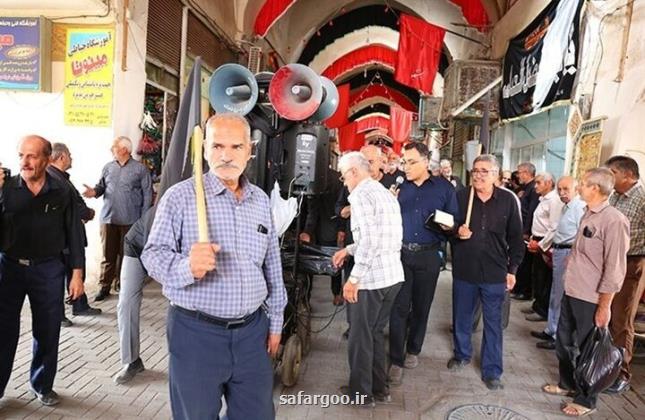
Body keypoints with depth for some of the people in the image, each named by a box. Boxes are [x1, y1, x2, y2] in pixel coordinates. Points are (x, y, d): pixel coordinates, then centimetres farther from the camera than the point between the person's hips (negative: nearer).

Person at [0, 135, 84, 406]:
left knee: (47, 332, 13)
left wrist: (77, 274, 0)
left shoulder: (61, 192, -4)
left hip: (48, 269, 1)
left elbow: (74, 234, 1)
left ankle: (42, 384, 32)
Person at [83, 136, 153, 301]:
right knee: (108, 255, 6)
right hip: (108, 218, 3)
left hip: (130, 220, -3)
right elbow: (101, 186, 15)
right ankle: (105, 286, 15)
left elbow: (147, 194, -2)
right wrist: (94, 191, -9)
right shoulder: (108, 167, 10)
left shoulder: (140, 169, -1)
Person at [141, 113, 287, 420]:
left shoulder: (261, 200, 7)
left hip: (253, 331, 4)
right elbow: (153, 255, -12)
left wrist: (275, 320, 14)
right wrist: (186, 266, -33)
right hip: (196, 332, -4)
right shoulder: (180, 196, -8)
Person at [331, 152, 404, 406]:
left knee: (360, 337, 9)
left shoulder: (361, 194, -13)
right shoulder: (386, 194, 15)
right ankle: (379, 388, 32)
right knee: (376, 333, 21)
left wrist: (353, 279, -19)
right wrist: (348, 250, 23)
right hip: (393, 276, 9)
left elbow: (370, 240, -23)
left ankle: (361, 392, 24)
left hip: (371, 279, -8)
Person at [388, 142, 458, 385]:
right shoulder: (399, 186, 5)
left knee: (421, 307, 13)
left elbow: (454, 220, 4)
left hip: (429, 256, 0)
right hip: (401, 253, 0)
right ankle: (396, 360, 8)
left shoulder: (444, 187, 1)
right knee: (399, 307, -2)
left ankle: (413, 350, 33)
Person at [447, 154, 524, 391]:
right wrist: (457, 232, -16)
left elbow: (515, 238, 3)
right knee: (461, 318, 16)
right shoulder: (460, 197, -3)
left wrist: (512, 269, 2)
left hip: (495, 272, -1)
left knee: (493, 323, 7)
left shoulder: (508, 200, -3)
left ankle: (492, 371, 20)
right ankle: (462, 355, 39)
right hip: (464, 269, 1)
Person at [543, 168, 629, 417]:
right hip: (571, 293, 8)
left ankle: (586, 400, 27)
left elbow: (615, 269, -20)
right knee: (564, 343, 20)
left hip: (591, 300, -8)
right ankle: (568, 384, 41)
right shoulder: (588, 214, 6)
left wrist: (604, 307, -17)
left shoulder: (614, 221, -20)